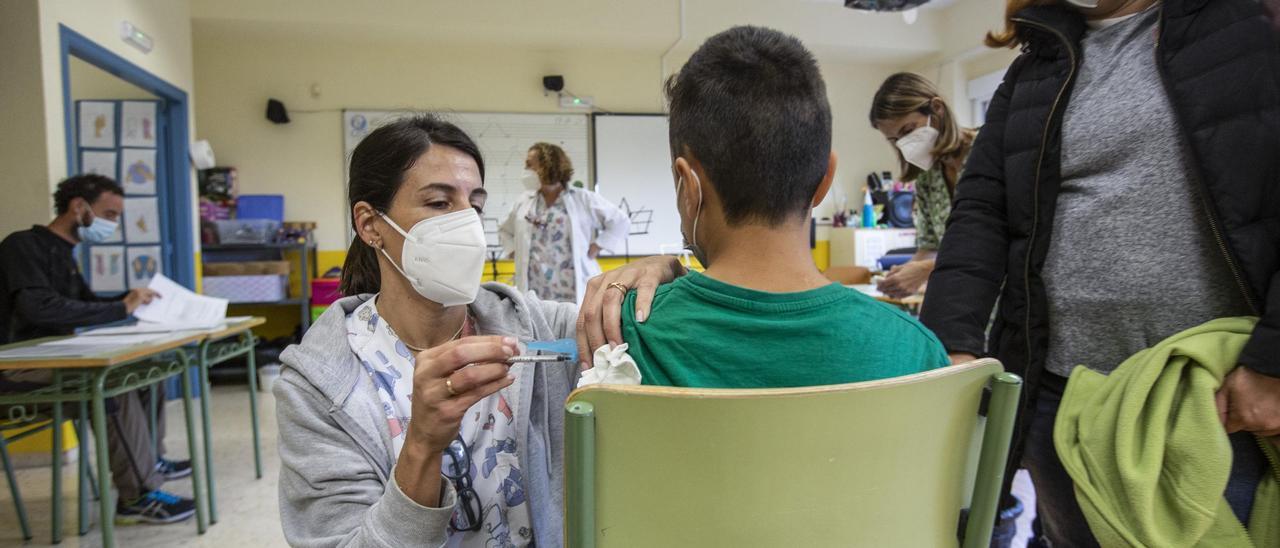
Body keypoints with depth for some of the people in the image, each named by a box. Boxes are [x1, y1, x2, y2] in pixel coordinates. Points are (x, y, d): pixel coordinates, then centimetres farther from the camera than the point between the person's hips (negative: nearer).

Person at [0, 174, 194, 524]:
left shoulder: (62, 254, 16)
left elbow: (86, 305, 26)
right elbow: (41, 308, -27)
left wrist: (133, 299, 8)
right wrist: (120, 309, -23)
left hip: (55, 357, 10)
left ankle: (148, 459, 13)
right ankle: (137, 496, -25)